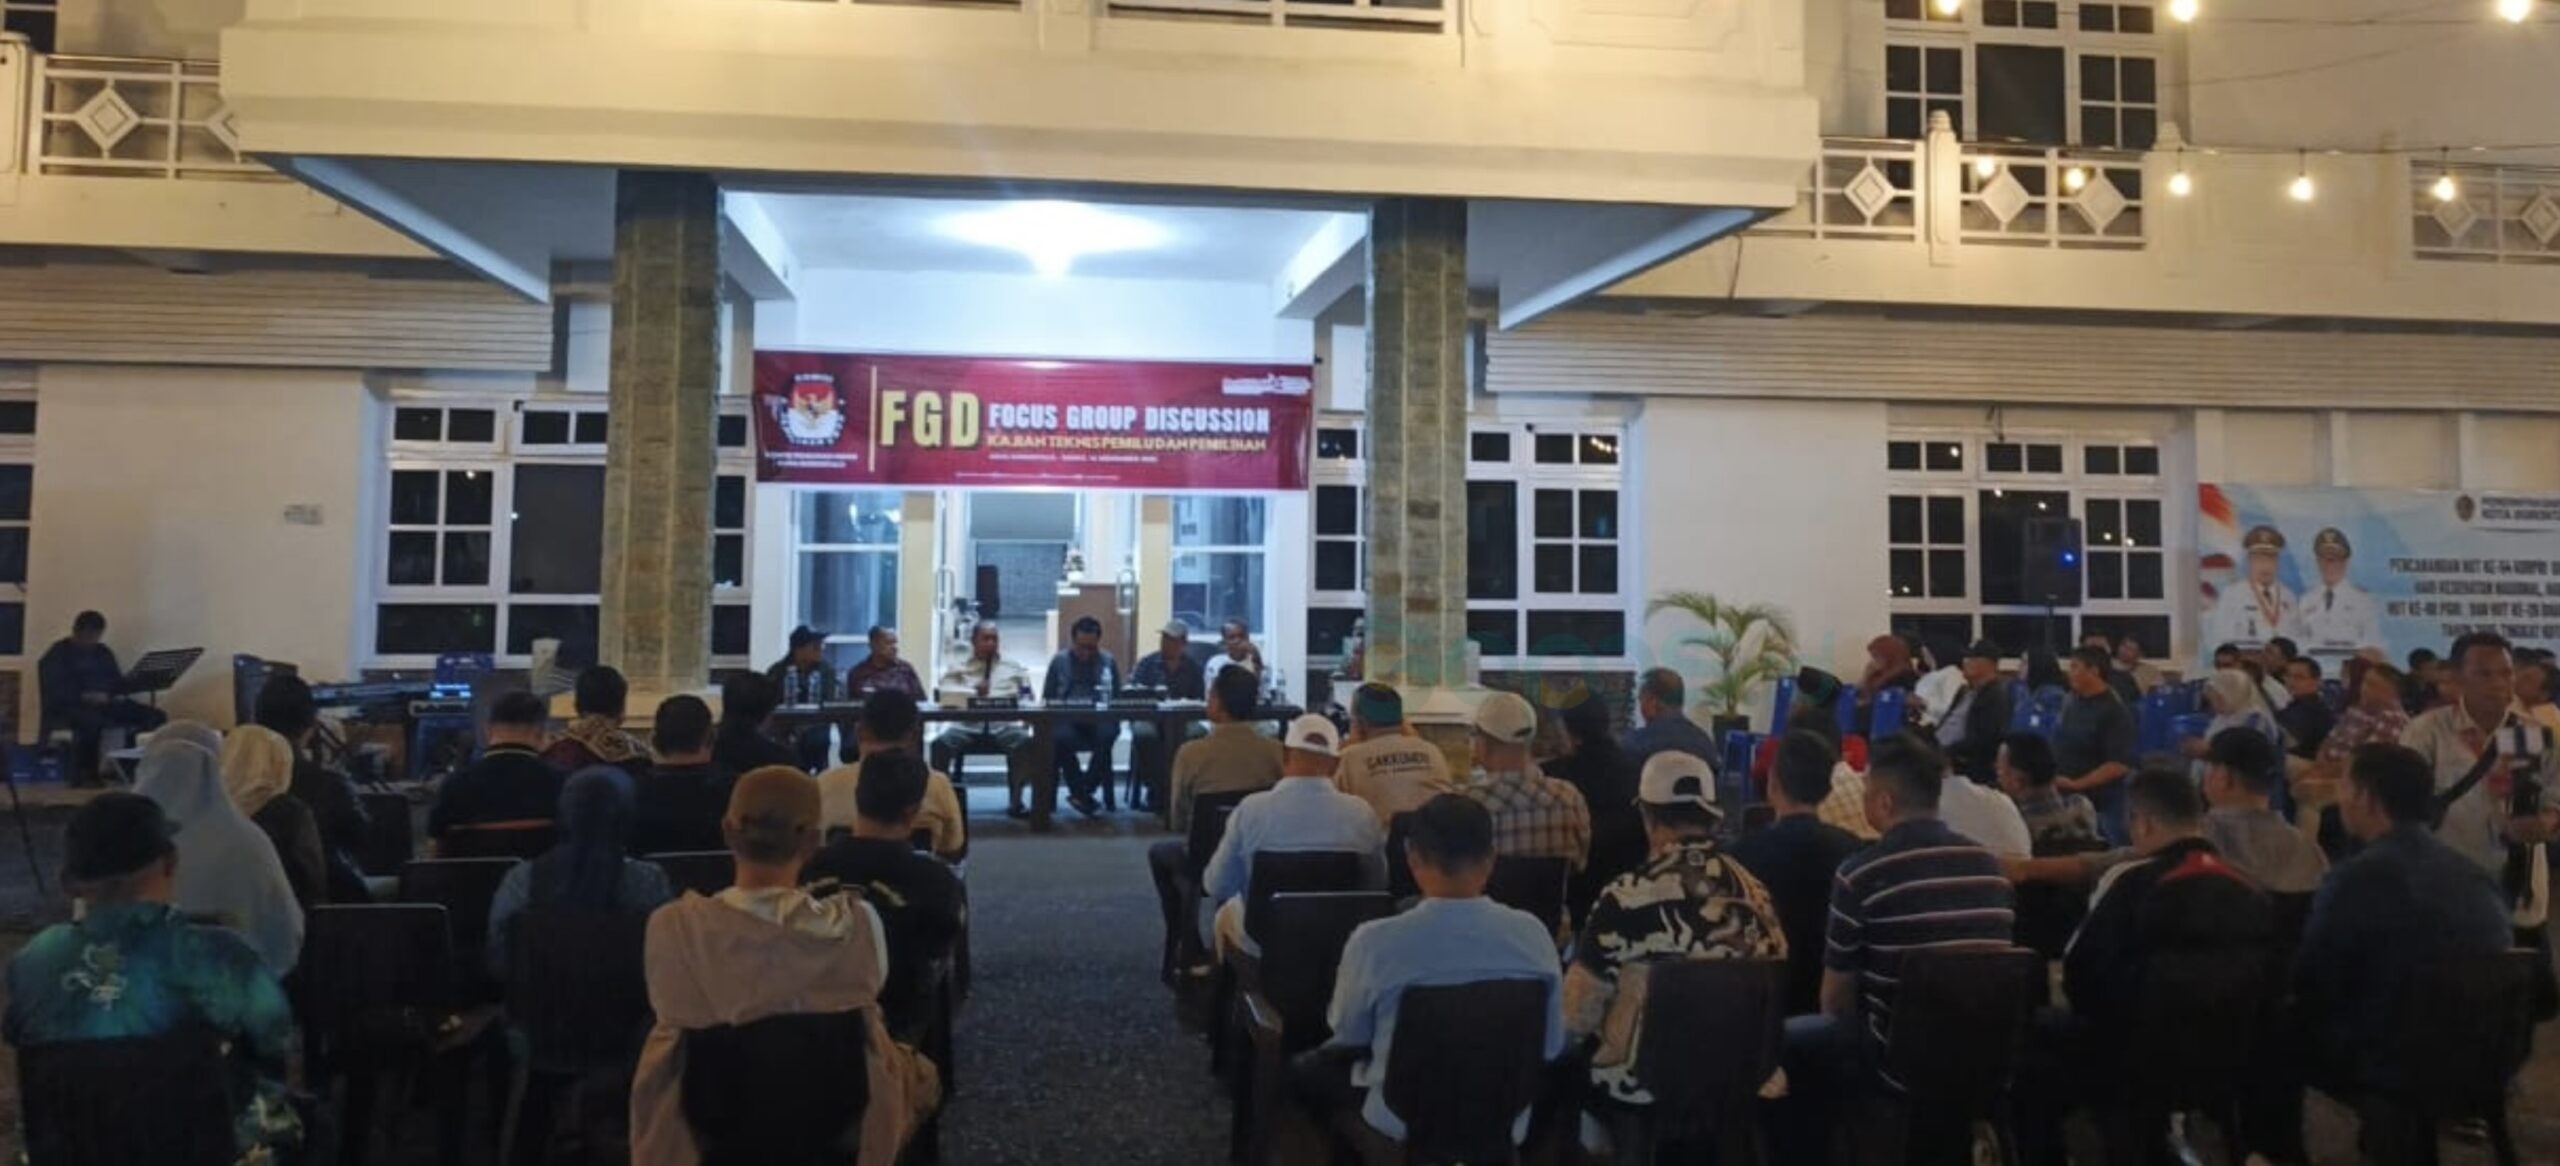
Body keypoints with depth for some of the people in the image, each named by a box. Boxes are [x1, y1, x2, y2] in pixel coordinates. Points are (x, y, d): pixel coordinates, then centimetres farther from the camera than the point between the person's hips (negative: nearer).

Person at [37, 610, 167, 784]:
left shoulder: (103, 652, 18)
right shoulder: (58, 654, -1)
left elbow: (118, 683, 14)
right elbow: (54, 690, -12)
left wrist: (107, 694, -9)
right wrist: (84, 696, -25)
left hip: (105, 703, 6)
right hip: (68, 706, -6)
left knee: (156, 717, -16)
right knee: (92, 720, -43)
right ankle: (85, 775, -29)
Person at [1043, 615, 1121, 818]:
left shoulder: (1109, 662, 16)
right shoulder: (1059, 661, 14)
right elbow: (1046, 700, 14)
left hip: (1099, 720, 0)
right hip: (1067, 719, 0)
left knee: (1108, 733, -36)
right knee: (1061, 737, -36)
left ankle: (1081, 792, -25)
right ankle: (1084, 795, -21)